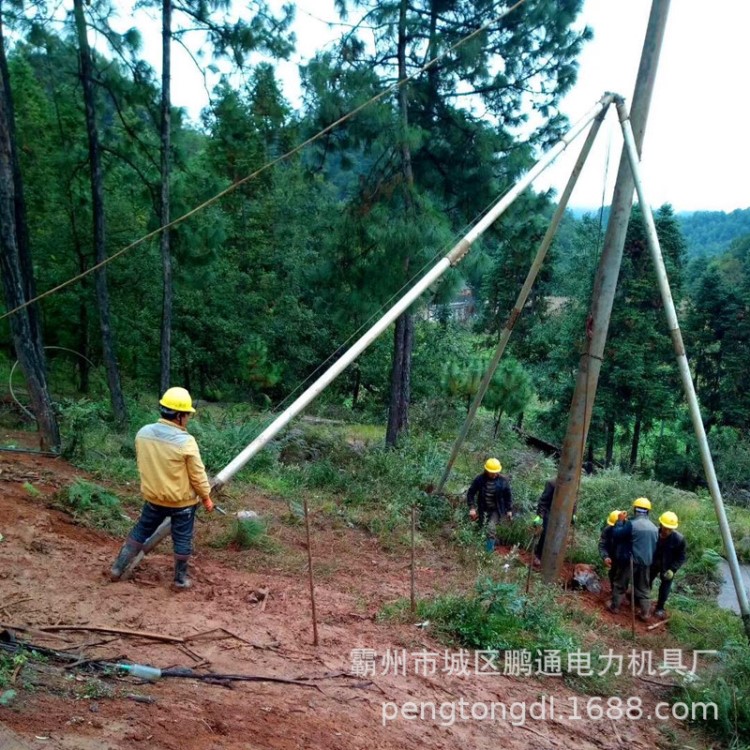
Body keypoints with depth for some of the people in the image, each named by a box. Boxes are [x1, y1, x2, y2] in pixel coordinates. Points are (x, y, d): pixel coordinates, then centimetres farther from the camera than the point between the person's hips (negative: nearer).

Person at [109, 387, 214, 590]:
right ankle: (180, 579, 27)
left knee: (140, 531, 23)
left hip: (153, 497, 4)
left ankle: (117, 568, 31)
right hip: (182, 501, -4)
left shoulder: (142, 433, -9)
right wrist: (206, 497, 0)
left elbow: (142, 464, 6)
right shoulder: (186, 442, -25)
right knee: (182, 539, 14)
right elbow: (198, 475, -16)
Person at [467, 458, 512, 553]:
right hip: (483, 509, 2)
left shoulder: (503, 481, -15)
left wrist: (509, 510, 1)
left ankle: (489, 551, -5)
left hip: (496, 509, -2)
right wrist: (472, 508, -14)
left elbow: (508, 496, -1)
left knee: (491, 528, -18)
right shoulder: (479, 479, -16)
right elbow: (470, 493, -7)